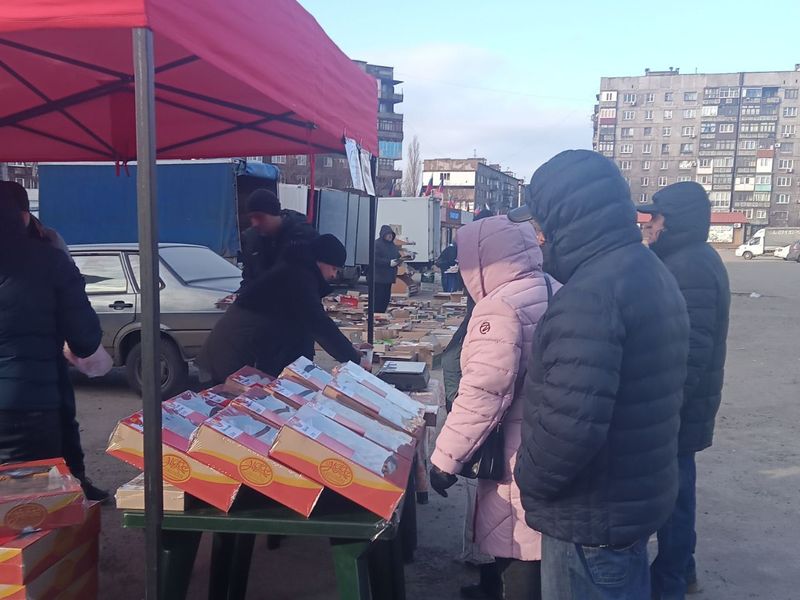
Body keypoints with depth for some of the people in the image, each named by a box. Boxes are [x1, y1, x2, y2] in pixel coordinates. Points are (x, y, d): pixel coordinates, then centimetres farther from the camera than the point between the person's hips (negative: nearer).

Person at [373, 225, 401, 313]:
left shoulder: (392, 245, 15)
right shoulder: (377, 244, -10)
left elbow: (397, 256, 25)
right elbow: (375, 259, -19)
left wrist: (399, 261, 0)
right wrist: (389, 262, -22)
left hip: (389, 277, 8)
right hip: (379, 278, -8)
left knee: (386, 299, 10)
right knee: (378, 299, -8)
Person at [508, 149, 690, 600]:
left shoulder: (592, 292, -27)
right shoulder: (654, 273, 7)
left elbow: (570, 422, -34)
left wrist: (530, 482, -16)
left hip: (594, 513, -9)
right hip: (642, 493, 9)